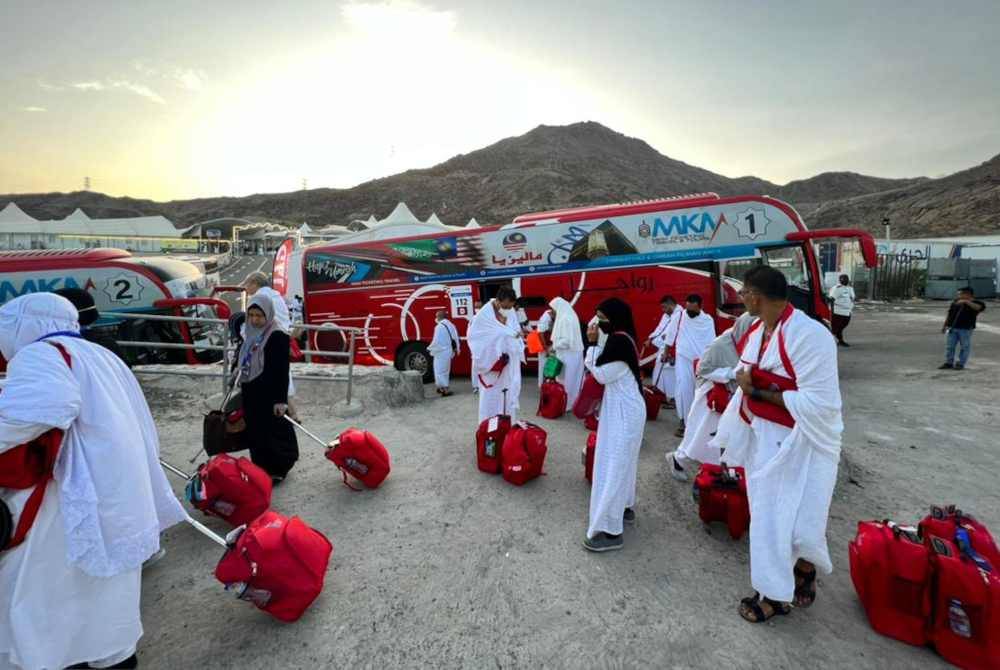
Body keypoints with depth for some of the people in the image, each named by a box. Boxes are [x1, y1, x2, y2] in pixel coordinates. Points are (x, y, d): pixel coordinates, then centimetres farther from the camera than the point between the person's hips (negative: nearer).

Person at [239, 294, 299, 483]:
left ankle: (277, 471, 19)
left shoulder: (278, 336, -17)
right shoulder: (251, 335, 9)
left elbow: (282, 371, -18)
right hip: (251, 395, 8)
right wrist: (243, 385, 22)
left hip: (269, 396, -8)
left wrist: (281, 399, -20)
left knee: (272, 435, 3)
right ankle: (260, 468, 31)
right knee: (254, 434, 16)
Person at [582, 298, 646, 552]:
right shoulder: (621, 338, 9)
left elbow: (601, 374, -18)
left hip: (623, 411, -10)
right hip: (624, 408, 10)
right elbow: (607, 370, 10)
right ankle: (625, 508, 37)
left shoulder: (619, 341, -22)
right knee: (622, 461, 21)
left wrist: (593, 344, -12)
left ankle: (610, 531, -2)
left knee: (612, 465, -8)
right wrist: (597, 343, 1)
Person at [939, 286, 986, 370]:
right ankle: (949, 363, 12)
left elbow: (979, 307, -24)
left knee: (965, 347, 2)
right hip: (952, 328, 4)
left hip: (966, 329, -4)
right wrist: (944, 325, 15)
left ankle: (961, 364, 8)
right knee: (950, 346, 5)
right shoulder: (955, 302, 13)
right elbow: (949, 314, 17)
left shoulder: (975, 303, 0)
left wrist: (967, 302, -26)